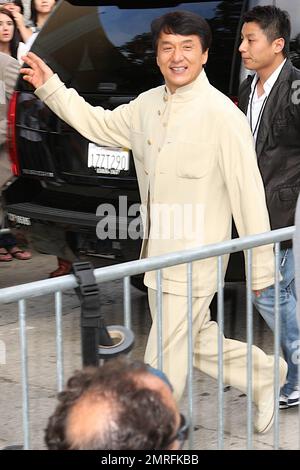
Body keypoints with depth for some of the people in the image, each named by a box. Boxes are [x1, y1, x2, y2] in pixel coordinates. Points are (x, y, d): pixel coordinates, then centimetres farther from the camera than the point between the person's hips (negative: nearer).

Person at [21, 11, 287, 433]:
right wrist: (50, 87, 11)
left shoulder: (222, 114, -19)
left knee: (163, 362, 1)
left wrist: (261, 268, -15)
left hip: (195, 260, -8)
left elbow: (248, 193, -17)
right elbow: (99, 125, 20)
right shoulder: (148, 105, 4)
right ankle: (264, 376, 43)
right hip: (158, 254, 8)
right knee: (196, 341, 22)